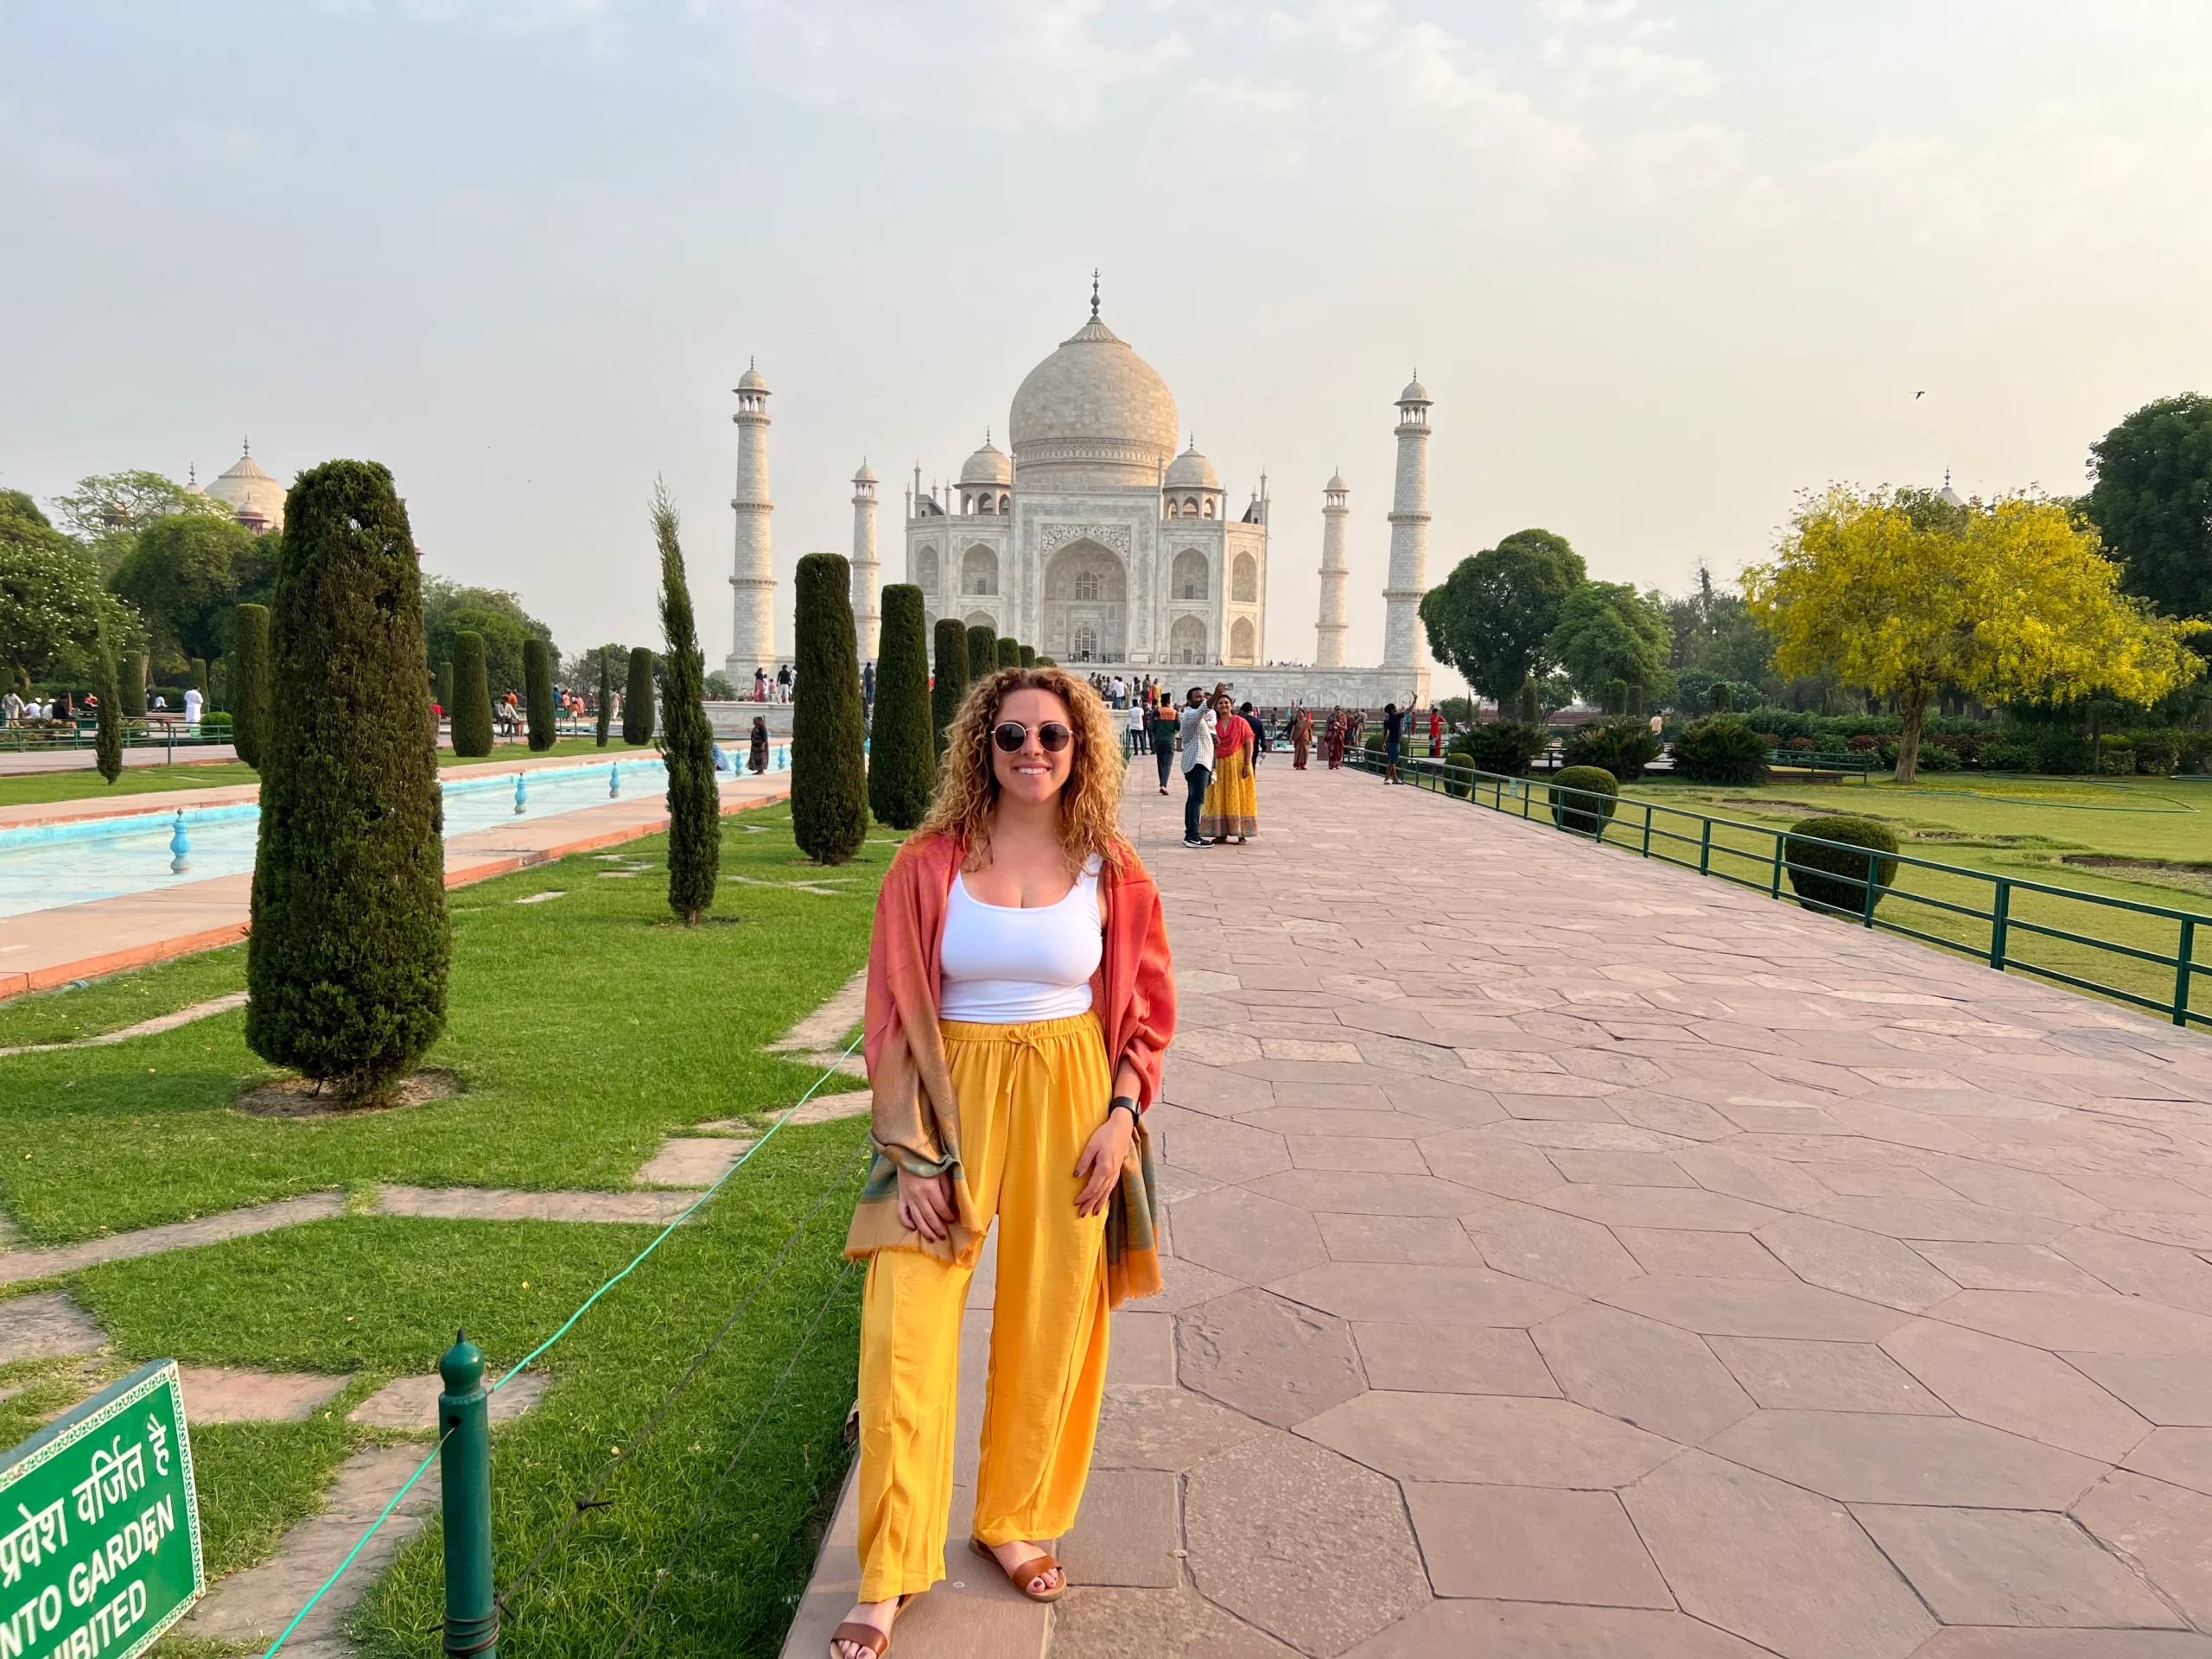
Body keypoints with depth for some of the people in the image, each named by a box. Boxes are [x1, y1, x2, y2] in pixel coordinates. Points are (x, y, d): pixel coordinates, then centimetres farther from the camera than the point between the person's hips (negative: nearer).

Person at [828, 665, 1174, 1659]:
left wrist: (1122, 1114, -5)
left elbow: (1146, 1007, 7)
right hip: (951, 1100, -1)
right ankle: (892, 1572, 16)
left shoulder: (1110, 872, 0)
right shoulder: (929, 865, -4)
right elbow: (895, 1012, -3)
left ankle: (1011, 1521, 35)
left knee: (1051, 1324, 11)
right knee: (904, 1331, -2)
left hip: (1071, 1102, 2)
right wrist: (911, 1149, -8)